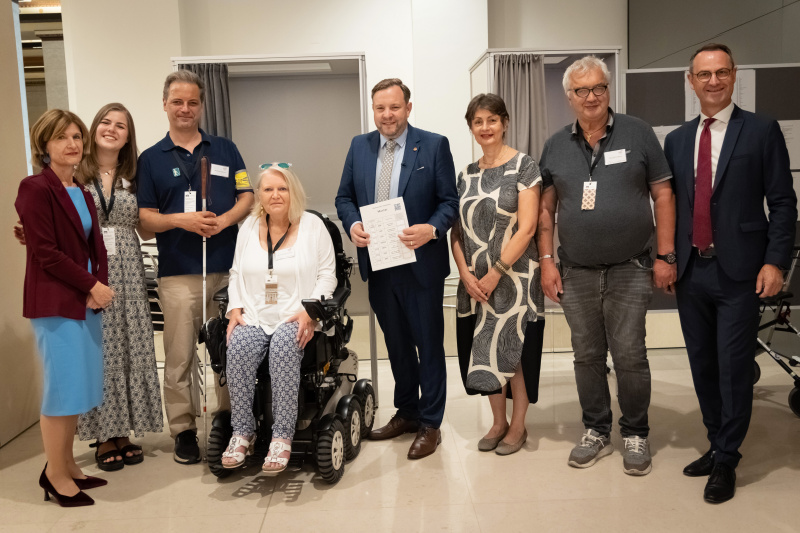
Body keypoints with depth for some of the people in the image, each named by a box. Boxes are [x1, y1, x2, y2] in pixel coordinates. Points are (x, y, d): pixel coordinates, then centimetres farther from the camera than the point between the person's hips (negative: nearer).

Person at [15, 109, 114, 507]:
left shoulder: (82, 193, 14)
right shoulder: (36, 188, -8)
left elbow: (96, 248, 11)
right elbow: (45, 253, -14)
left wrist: (98, 288, -6)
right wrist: (92, 285, -13)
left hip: (85, 301, 8)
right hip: (55, 302, -8)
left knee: (78, 386, 12)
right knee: (62, 387, -2)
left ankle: (67, 466, 24)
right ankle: (54, 476, 11)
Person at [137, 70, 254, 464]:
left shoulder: (225, 149, 13)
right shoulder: (151, 159, 9)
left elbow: (247, 196, 9)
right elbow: (145, 216, 4)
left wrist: (225, 220, -11)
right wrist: (181, 220, -15)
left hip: (227, 267, 1)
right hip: (178, 273, -1)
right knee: (179, 357, 2)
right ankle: (183, 429, 15)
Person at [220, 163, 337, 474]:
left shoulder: (313, 225, 6)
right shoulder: (248, 227, 17)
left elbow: (327, 275, 2)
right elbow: (236, 274, 19)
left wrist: (309, 311, -12)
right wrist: (235, 309, 2)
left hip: (296, 318, -3)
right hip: (254, 317, 3)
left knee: (283, 346, -35)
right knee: (238, 347, -29)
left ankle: (282, 437, -28)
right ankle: (242, 432, -19)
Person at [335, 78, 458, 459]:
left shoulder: (434, 145, -4)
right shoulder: (359, 146, 8)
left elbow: (450, 201, -6)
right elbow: (344, 197, 10)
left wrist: (431, 229, -24)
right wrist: (352, 225, -9)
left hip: (421, 263, -4)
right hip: (378, 264, 5)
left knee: (428, 343, 6)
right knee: (396, 342, 18)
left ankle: (430, 424, 19)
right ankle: (406, 412, 35)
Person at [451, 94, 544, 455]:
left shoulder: (523, 167, -5)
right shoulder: (467, 175, 11)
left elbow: (526, 228, -12)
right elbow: (457, 230, 9)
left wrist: (496, 273, -15)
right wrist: (466, 274, -5)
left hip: (514, 275, -5)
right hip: (475, 281, 5)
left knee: (514, 348, 2)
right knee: (484, 349, 9)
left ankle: (518, 425, 20)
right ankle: (498, 422, 26)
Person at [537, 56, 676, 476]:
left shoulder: (637, 134, 1)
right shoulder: (556, 146, 8)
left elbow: (662, 195, 0)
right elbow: (546, 208, 10)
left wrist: (665, 256, -5)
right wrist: (547, 261, 2)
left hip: (629, 268, -2)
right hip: (576, 272, 3)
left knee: (629, 355, 0)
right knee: (587, 355, 11)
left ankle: (635, 435, 18)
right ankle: (596, 432, 25)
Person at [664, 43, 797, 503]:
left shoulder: (762, 131, -1)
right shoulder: (677, 140, 12)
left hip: (739, 272, -4)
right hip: (691, 271, 5)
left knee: (734, 368, -2)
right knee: (703, 366, 12)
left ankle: (726, 461, 12)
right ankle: (718, 445, 28)